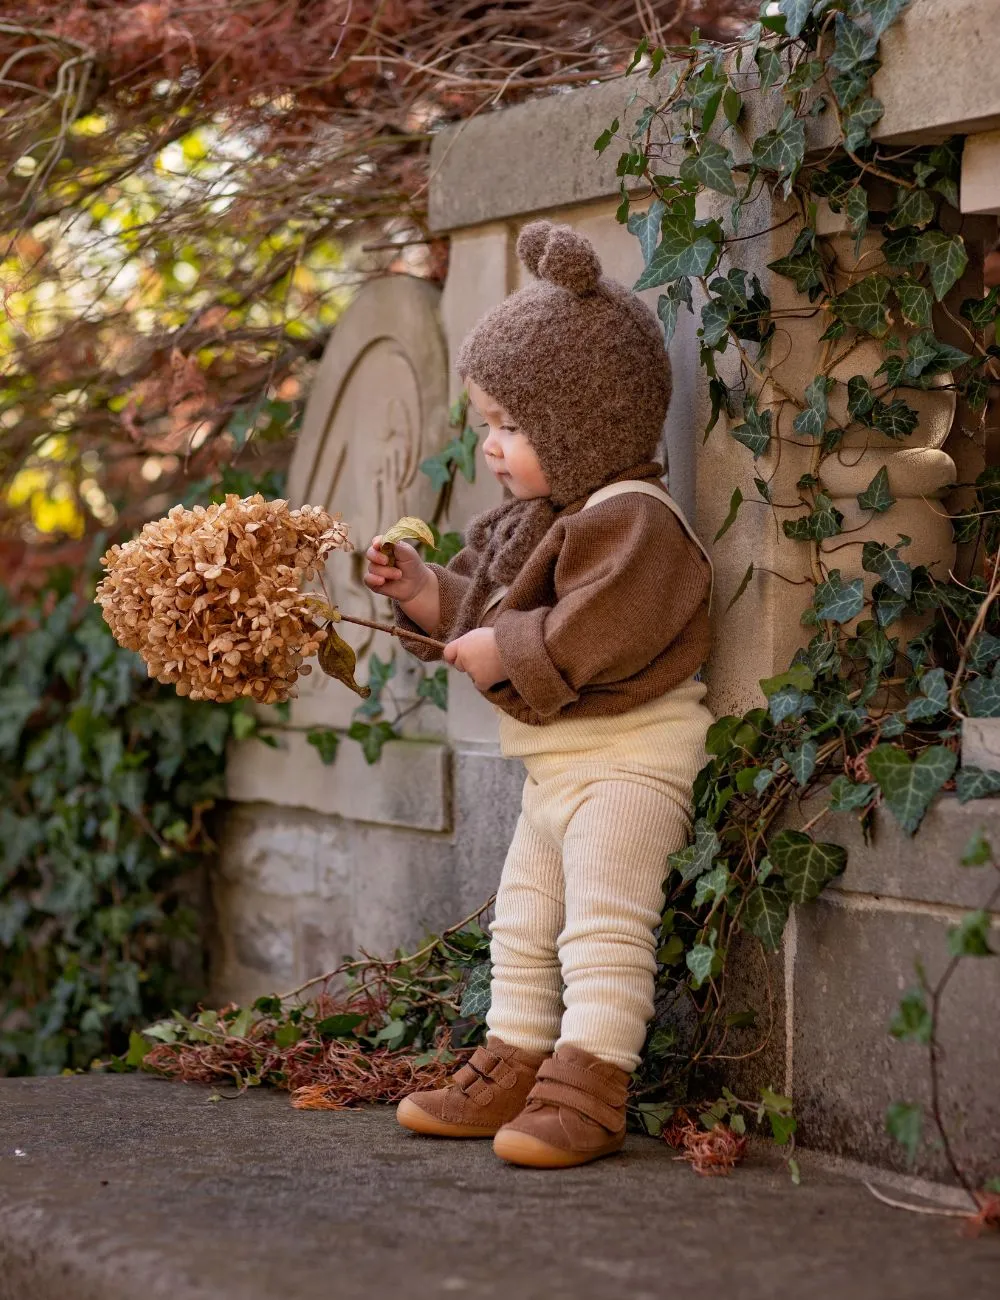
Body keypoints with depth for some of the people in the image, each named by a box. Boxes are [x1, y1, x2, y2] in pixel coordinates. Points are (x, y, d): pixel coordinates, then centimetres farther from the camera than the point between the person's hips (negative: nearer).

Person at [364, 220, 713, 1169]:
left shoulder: (632, 519, -18)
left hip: (629, 758, -11)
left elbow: (594, 633, -29)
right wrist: (426, 593, 5)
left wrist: (506, 652, -22)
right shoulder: (534, 518, 14)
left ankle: (588, 1091, -12)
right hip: (554, 768, 11)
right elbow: (490, 610, 20)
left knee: (602, 926, -13)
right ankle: (512, 1073, 24)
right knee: (522, 923, 15)